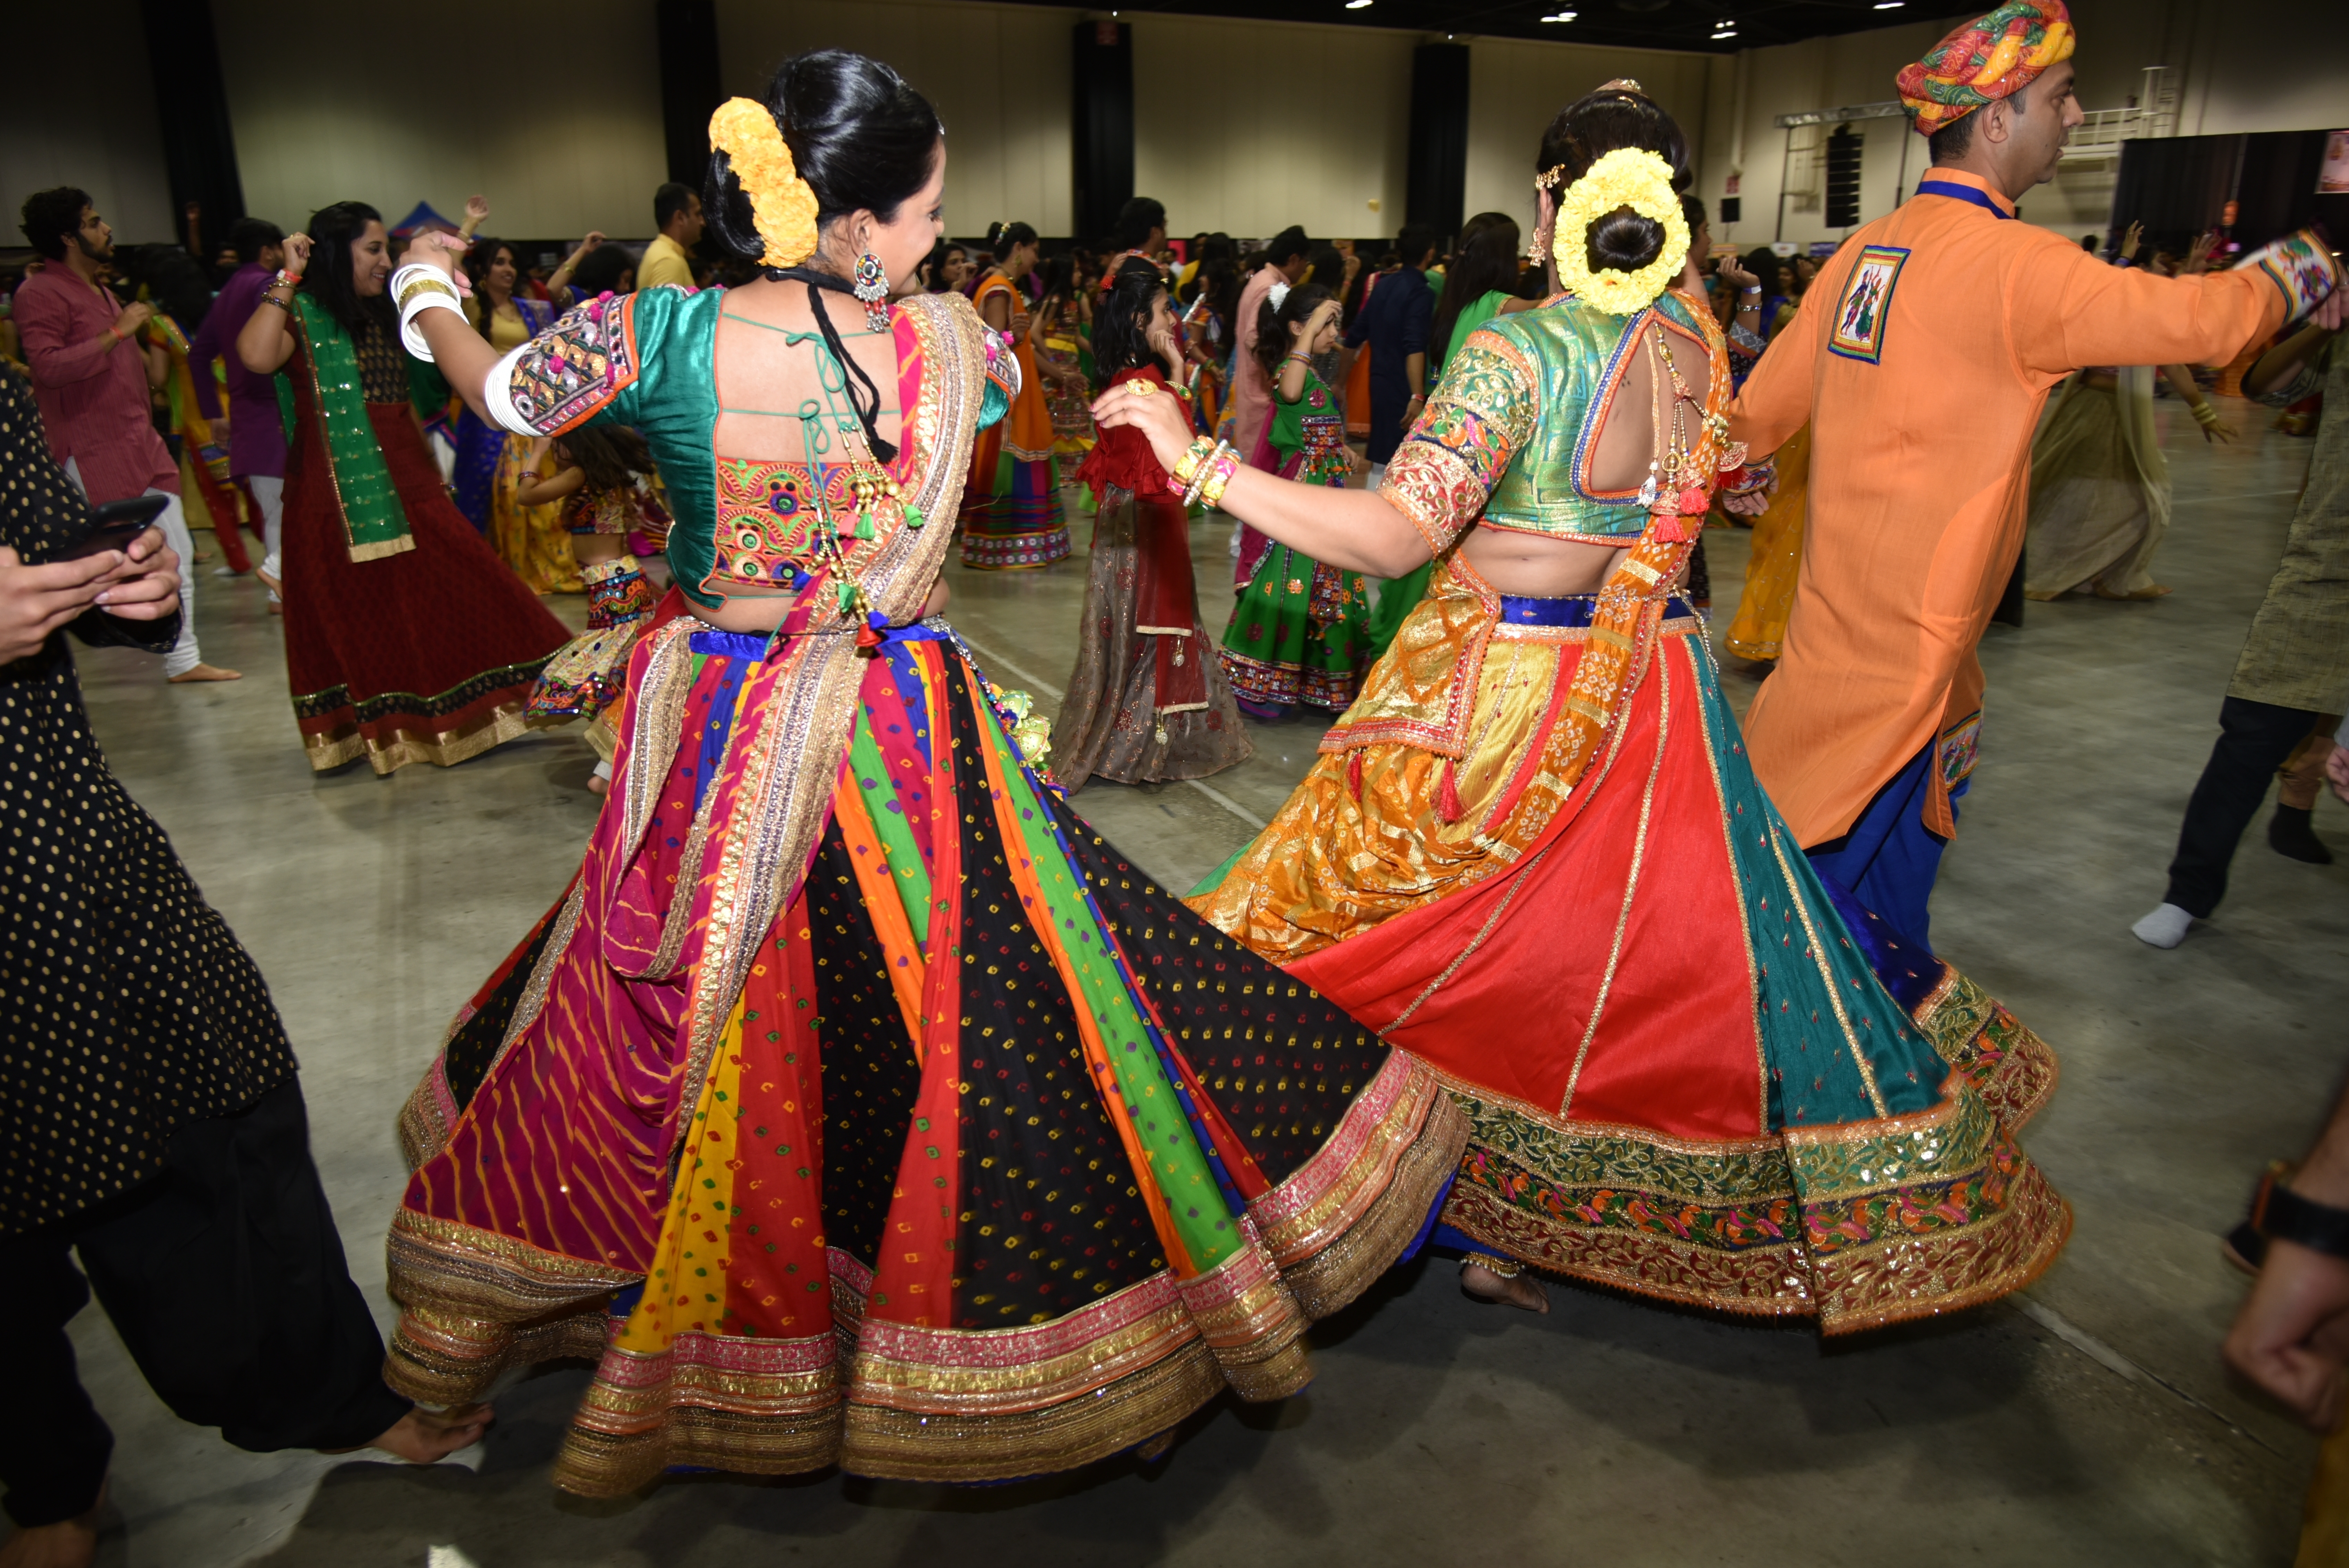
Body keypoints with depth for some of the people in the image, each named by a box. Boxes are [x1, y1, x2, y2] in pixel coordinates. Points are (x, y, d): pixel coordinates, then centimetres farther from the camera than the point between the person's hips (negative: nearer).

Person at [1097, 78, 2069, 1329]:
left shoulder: (1518, 348, -19)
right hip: (1649, 697, 6)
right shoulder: (1698, 345, 0)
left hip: (1502, 698, -6)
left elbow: (1398, 533, -29)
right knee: (1660, 940, 19)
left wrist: (1200, 460, -28)